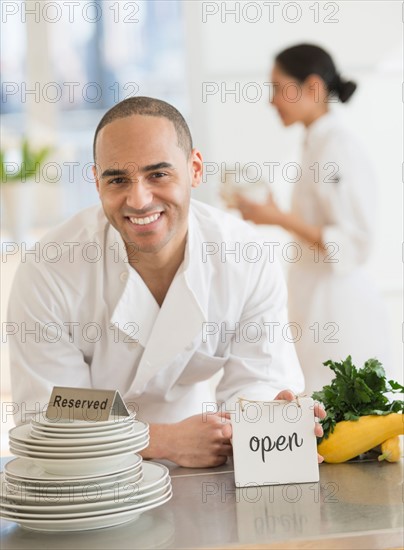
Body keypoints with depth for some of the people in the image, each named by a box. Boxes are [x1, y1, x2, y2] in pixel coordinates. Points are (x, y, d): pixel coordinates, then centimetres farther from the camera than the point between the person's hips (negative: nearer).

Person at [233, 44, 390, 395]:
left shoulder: (337, 149, -16)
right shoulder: (319, 144, 13)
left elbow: (353, 246, -20)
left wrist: (280, 218, -19)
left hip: (337, 309, -9)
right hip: (317, 304, 9)